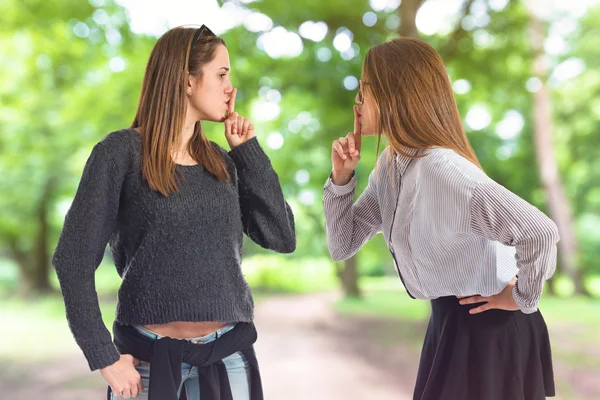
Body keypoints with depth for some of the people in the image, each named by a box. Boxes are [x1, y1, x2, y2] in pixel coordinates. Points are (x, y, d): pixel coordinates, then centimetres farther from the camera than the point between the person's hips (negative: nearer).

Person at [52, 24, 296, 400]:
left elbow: (282, 237, 1)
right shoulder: (122, 152, -9)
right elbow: (74, 257, -10)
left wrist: (247, 149, -1)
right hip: (149, 355, -4)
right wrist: (105, 357, -13)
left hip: (229, 354, 5)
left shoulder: (221, 161, 6)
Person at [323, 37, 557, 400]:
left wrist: (522, 298, -19)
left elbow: (540, 232, -35)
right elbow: (343, 246, 4)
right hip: (449, 320, 9)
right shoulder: (390, 164, 1)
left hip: (488, 326, -9)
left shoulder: (442, 170, -28)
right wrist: (342, 178, -9)